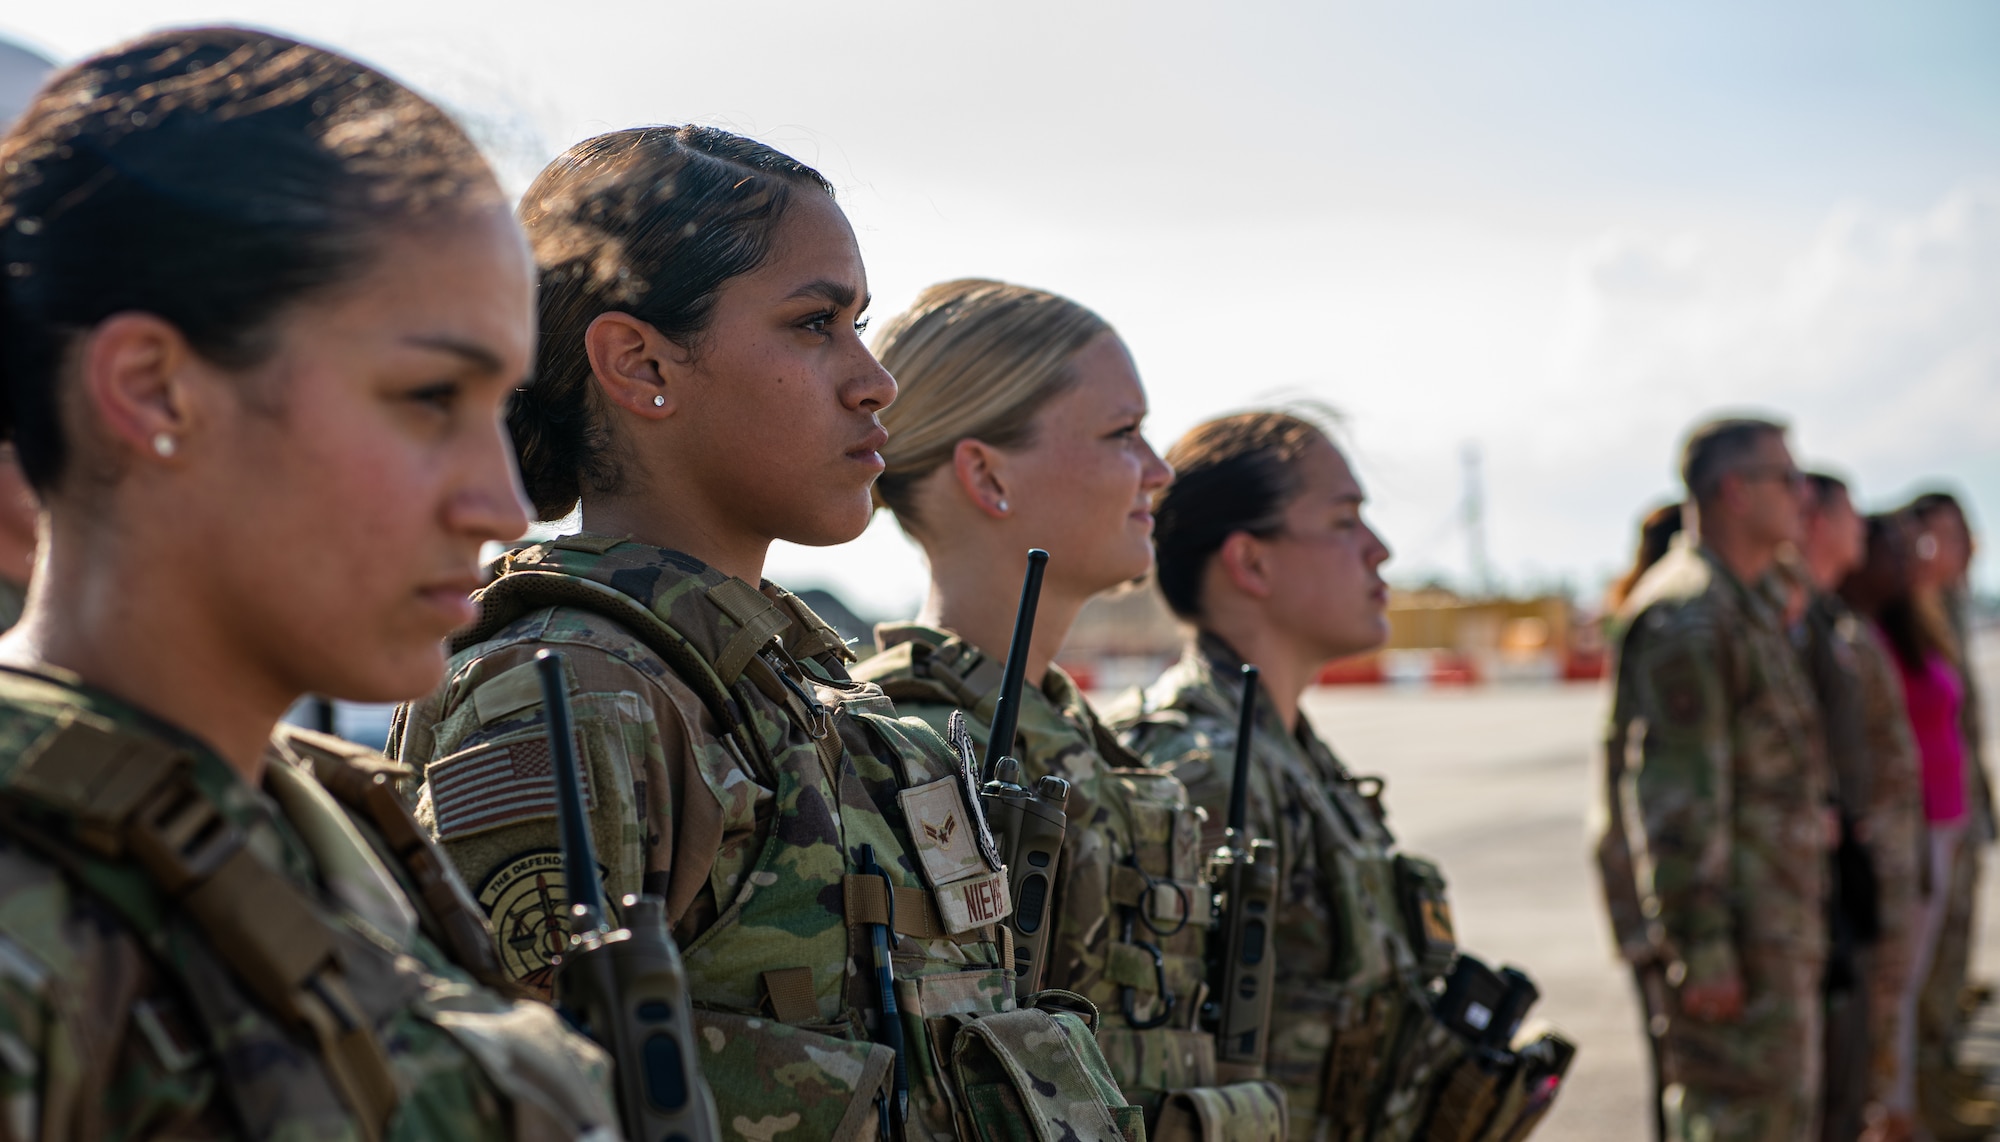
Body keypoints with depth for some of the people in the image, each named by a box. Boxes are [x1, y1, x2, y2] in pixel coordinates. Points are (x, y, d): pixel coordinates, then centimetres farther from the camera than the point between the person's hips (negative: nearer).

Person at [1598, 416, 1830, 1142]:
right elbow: (1677, 799, -23)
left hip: (1781, 928, 10)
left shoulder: (1755, 605, 16)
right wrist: (1703, 950, -23)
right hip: (1736, 934, -10)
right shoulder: (1689, 617, -18)